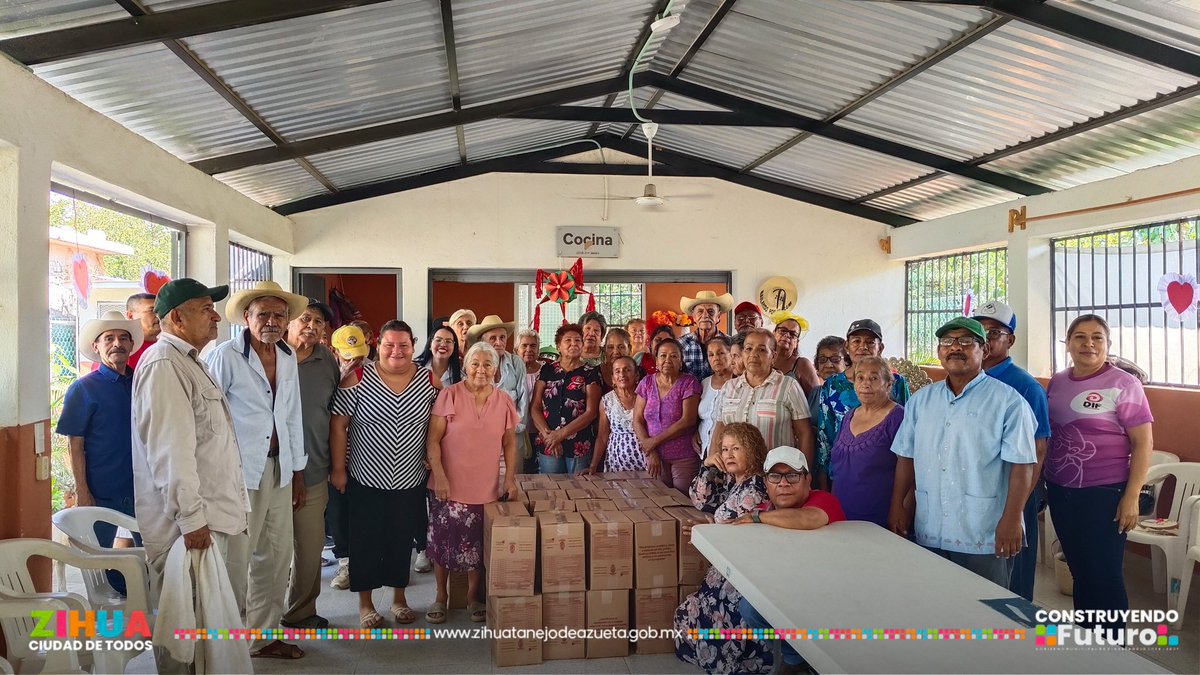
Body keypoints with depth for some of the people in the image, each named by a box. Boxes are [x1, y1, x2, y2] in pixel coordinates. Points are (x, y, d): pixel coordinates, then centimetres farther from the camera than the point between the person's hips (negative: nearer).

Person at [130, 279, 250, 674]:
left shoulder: (189, 361, 19)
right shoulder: (163, 364, -14)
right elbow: (170, 449, -22)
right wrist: (192, 518, -23)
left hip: (221, 516, 10)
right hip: (191, 523, -10)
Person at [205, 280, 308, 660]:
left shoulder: (288, 358, 10)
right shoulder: (226, 356, -10)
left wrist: (298, 472, 15)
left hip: (279, 469, 7)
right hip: (240, 471, -7)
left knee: (277, 556, 12)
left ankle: (262, 635, 27)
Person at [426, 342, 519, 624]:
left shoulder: (504, 401, 2)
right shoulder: (449, 395, -7)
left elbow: (509, 443, 9)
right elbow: (433, 440, -7)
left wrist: (511, 477, 1)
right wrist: (439, 475, -14)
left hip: (486, 488, 2)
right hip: (449, 485, -2)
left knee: (477, 545, 10)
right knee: (444, 541, 8)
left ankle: (473, 595, 30)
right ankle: (440, 597, 27)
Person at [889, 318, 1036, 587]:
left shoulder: (1008, 401, -5)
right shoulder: (921, 401, 11)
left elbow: (1022, 465, -9)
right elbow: (906, 457, 14)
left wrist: (1011, 520, -15)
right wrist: (897, 506, 9)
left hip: (984, 539, -4)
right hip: (929, 534, 5)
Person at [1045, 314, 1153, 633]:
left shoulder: (1123, 384, -9)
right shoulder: (1057, 382, 7)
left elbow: (1143, 443, -9)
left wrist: (1131, 497, -14)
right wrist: (1041, 483, 13)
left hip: (1105, 494, -5)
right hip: (1061, 492, 5)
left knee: (1104, 574, 2)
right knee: (1079, 570, 16)